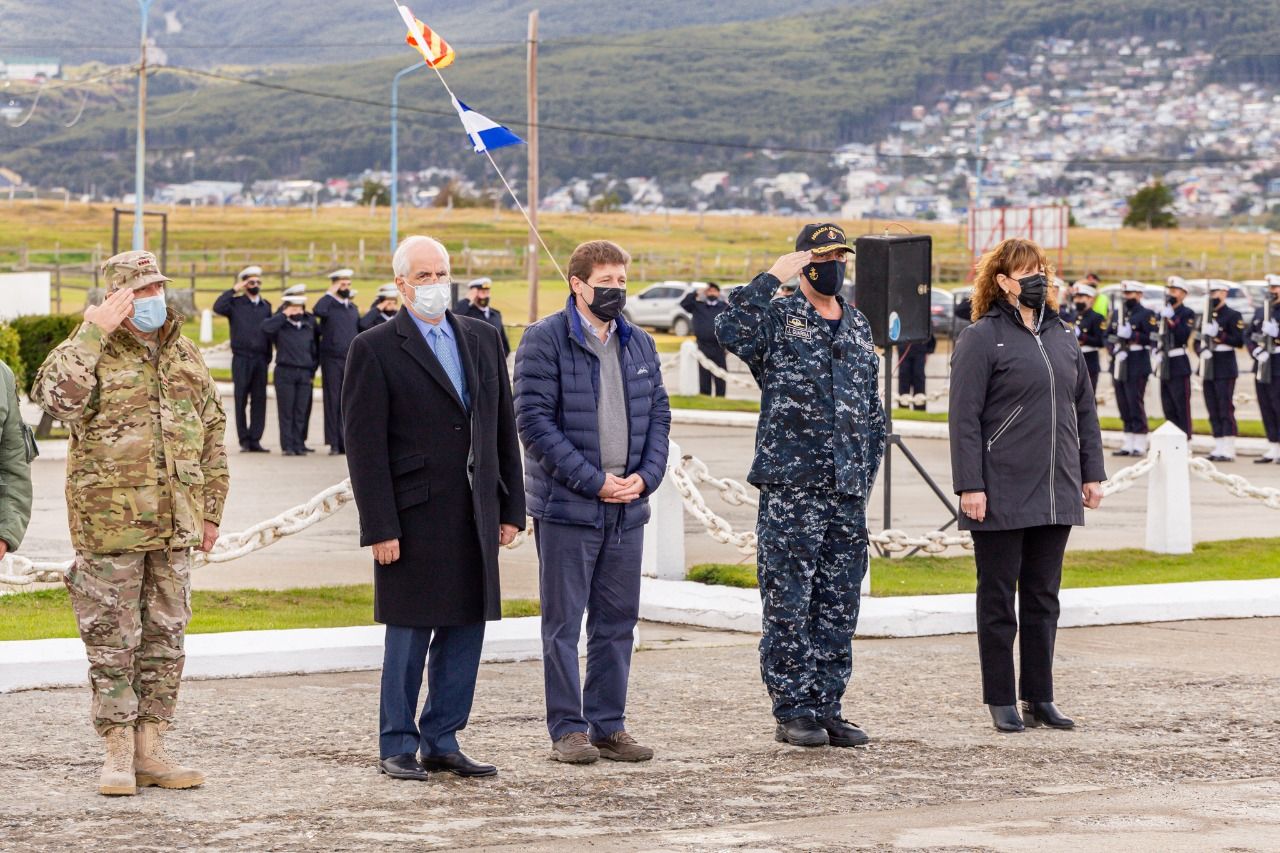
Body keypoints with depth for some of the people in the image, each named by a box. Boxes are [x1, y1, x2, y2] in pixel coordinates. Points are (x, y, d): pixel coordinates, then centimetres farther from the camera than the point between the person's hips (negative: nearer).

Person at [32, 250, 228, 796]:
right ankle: (118, 756, 7)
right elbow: (55, 394, -28)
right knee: (112, 642, 0)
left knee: (164, 640, 9)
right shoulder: (94, 355, -6)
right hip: (110, 527, -5)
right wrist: (94, 333, -24)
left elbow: (213, 433, 18)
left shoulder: (186, 357, 11)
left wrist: (210, 509, 15)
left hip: (174, 526, 5)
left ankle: (150, 750, 17)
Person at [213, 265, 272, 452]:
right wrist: (233, 290, -12)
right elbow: (218, 308, -17)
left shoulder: (266, 306, 14)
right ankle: (244, 441, 2)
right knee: (241, 400, -1)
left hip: (260, 359, 3)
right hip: (241, 358, -3)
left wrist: (268, 357, 9)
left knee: (259, 400, 1)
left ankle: (255, 440, 5)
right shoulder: (235, 303, 3)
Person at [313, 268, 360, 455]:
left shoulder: (353, 308, 16)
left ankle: (347, 442, 6)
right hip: (332, 360, -5)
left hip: (351, 361, 5)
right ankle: (334, 444, 0)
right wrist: (330, 293, -16)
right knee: (333, 402, -2)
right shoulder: (328, 305, -1)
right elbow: (317, 311, -26)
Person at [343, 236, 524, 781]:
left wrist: (512, 507, 9)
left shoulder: (482, 340, 12)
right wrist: (379, 528, -13)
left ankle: (442, 742, 16)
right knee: (409, 638, 1)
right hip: (413, 518, -5)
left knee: (465, 632, 7)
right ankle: (397, 748, 11)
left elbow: (503, 429, 15)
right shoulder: (375, 349, -4)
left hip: (476, 517, 5)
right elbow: (365, 446, -8)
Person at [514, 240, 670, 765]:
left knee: (618, 620, 9)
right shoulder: (544, 341, -7)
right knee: (564, 622, 0)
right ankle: (568, 730, 6)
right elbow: (534, 420, -13)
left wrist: (645, 475, -3)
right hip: (566, 505, -6)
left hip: (627, 507, 6)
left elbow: (658, 412, 15)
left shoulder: (638, 344, 13)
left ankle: (609, 725, 17)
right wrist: (594, 480, -15)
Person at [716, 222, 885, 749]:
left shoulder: (858, 327, 16)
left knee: (838, 608, 8)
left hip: (847, 492, 6)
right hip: (789, 489, -6)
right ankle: (792, 713, 3)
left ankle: (827, 709, 16)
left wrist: (867, 473, 14)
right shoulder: (778, 319, -2)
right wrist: (771, 279, -19)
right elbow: (730, 330, -25)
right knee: (789, 607, -3)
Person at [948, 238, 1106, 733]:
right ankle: (1002, 703, 9)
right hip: (1002, 497, -6)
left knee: (1043, 598, 10)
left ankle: (1039, 698, 17)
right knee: (998, 599, 3)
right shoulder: (981, 339, -6)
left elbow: (1084, 409, 18)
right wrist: (970, 485, -16)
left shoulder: (1062, 337, 13)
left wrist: (1091, 472, 11)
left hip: (1056, 496, 6)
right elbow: (964, 417, -10)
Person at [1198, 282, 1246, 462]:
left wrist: (1218, 335, -20)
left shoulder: (1233, 315, -4)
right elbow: (1197, 341, 17)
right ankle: (1218, 449, 11)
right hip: (1208, 369, 7)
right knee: (1213, 411, 7)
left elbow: (1239, 341, -10)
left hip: (1225, 369, -7)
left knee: (1226, 409, -8)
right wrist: (1202, 350, -4)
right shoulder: (1206, 316, 16)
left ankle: (1228, 451, -9)